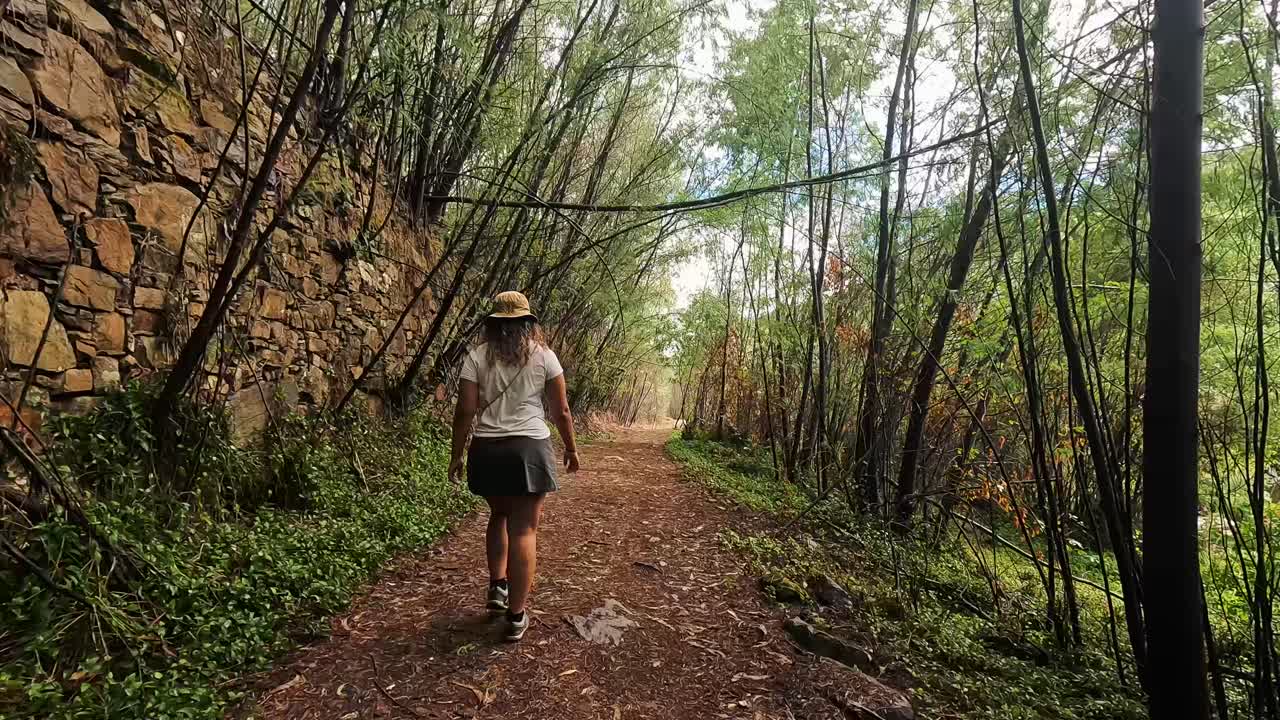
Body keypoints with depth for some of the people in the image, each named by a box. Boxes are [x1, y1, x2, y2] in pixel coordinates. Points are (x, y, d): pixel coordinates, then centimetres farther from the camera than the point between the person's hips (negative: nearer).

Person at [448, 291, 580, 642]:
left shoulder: (477, 356, 1)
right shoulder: (543, 355, 0)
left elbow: (464, 411, -2)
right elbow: (561, 410, 1)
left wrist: (457, 454, 7)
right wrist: (571, 448, 13)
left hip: (487, 450, 2)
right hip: (530, 448, -2)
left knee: (499, 516, 25)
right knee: (524, 529, 4)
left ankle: (497, 587, 24)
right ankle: (516, 615, 8)